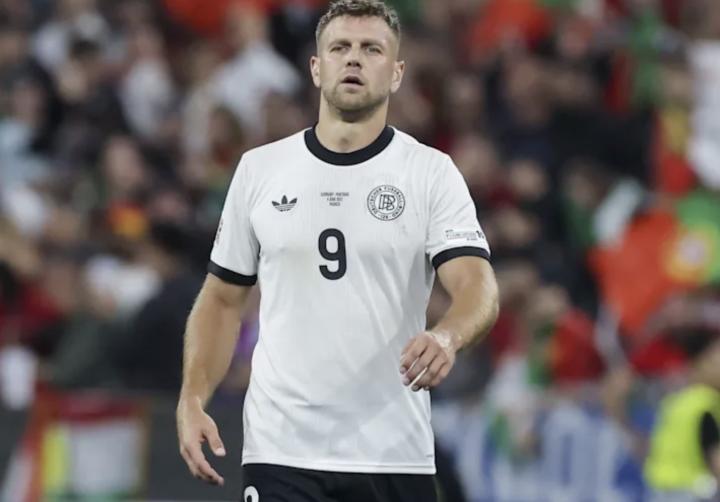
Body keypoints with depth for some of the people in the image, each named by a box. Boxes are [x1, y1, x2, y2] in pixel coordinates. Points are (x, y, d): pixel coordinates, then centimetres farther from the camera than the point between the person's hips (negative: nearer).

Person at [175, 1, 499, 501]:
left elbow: (477, 285, -13)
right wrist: (192, 401, -1)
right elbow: (222, 298, 14)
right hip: (281, 454, 1)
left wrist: (447, 337, -37)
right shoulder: (260, 170, 7)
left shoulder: (432, 173, 0)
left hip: (394, 457, -1)